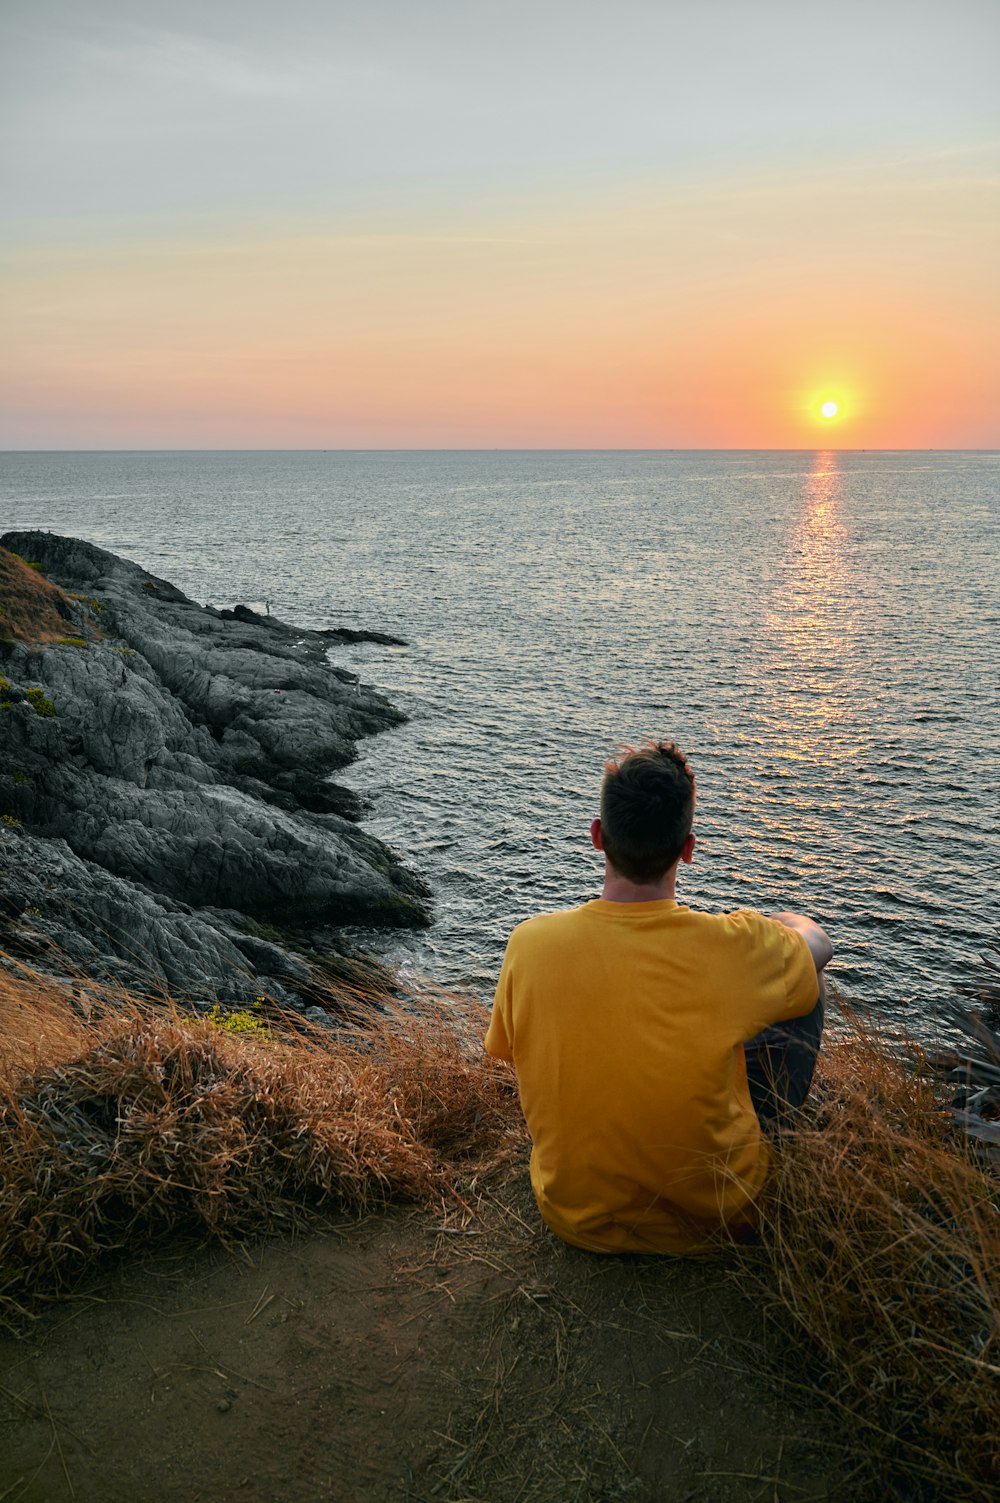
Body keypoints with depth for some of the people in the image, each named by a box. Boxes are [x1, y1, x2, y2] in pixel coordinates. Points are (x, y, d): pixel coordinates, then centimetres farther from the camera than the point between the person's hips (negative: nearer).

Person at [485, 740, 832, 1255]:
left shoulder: (531, 943, -21)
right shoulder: (733, 946, -26)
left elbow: (508, 1051, 0)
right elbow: (818, 943, -1)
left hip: (576, 1221, 2)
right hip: (713, 1221, -2)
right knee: (807, 985, 14)